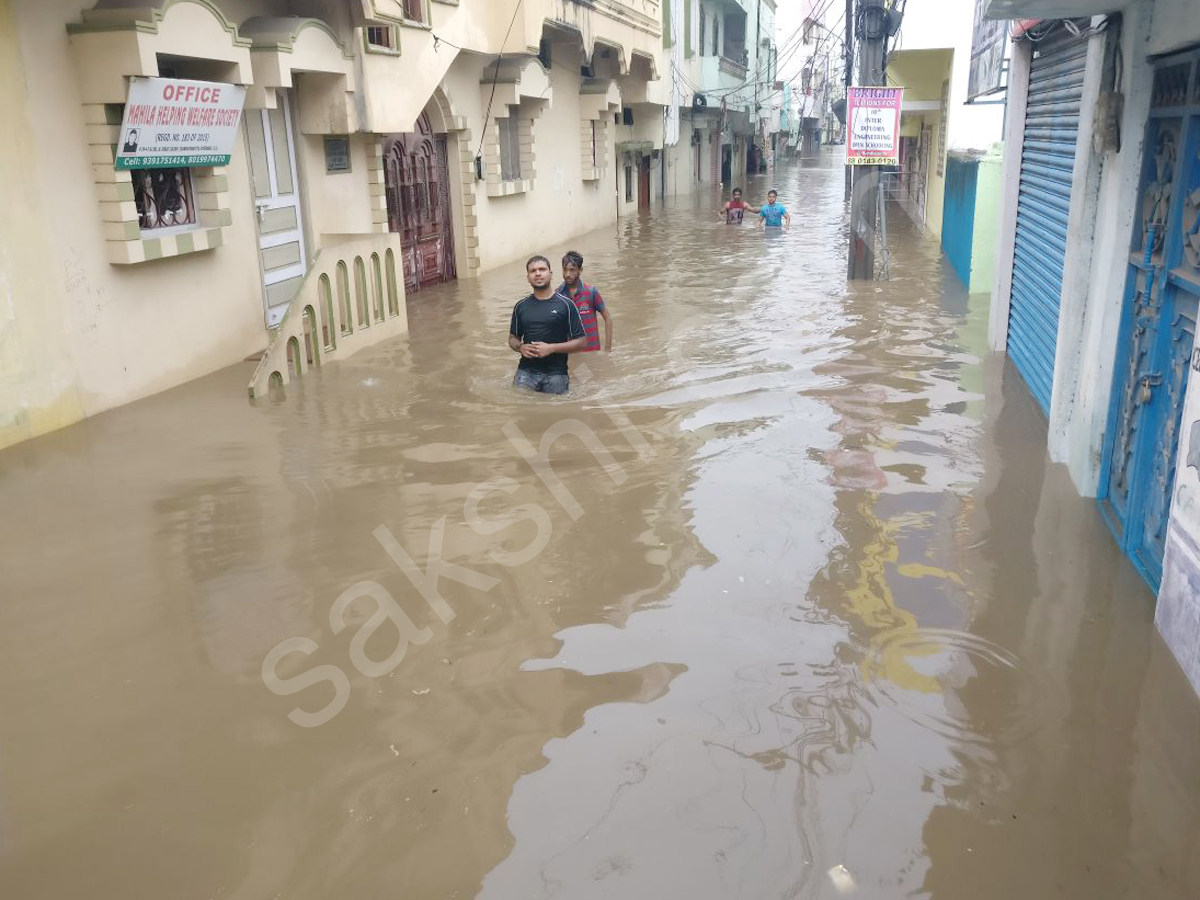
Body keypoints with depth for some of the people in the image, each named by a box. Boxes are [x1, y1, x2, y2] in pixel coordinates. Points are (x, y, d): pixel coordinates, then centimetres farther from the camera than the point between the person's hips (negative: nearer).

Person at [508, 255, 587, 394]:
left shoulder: (565, 304, -1)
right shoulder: (521, 306, 10)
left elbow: (581, 341, -3)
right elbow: (513, 338, 20)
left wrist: (551, 348, -15)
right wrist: (520, 347, -4)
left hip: (555, 374, -2)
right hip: (526, 372, 2)